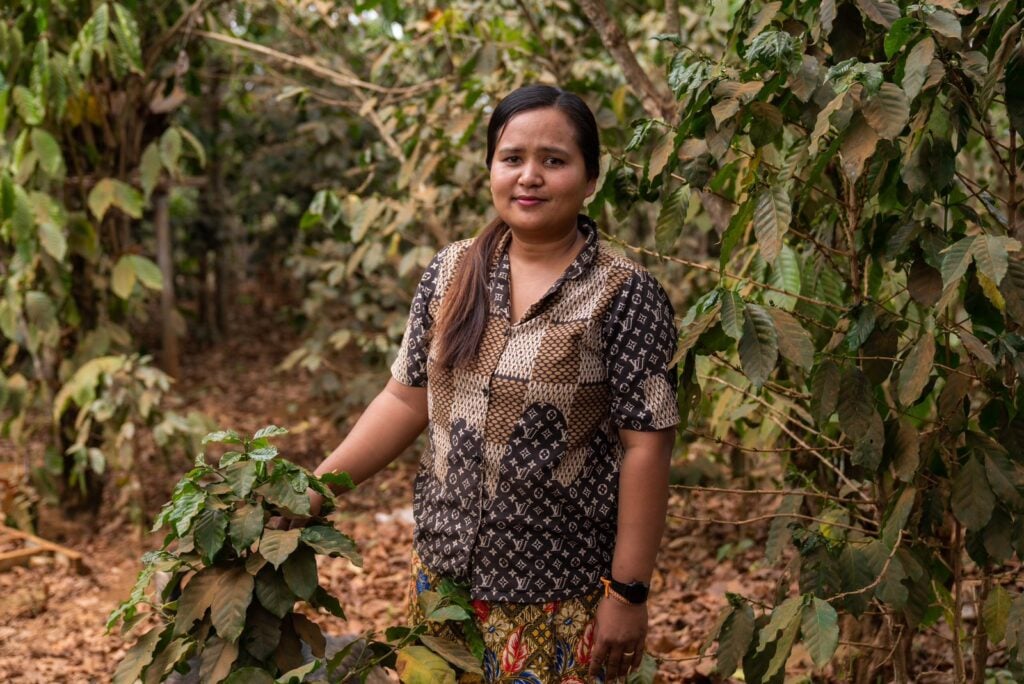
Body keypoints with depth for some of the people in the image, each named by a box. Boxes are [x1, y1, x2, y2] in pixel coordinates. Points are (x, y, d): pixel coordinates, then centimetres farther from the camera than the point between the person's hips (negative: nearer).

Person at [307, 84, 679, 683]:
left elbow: (646, 448, -12)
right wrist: (314, 491, 2)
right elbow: (407, 400, 7)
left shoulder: (625, 295, -12)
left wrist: (628, 591, -13)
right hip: (447, 569, 5)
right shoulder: (451, 273, 3)